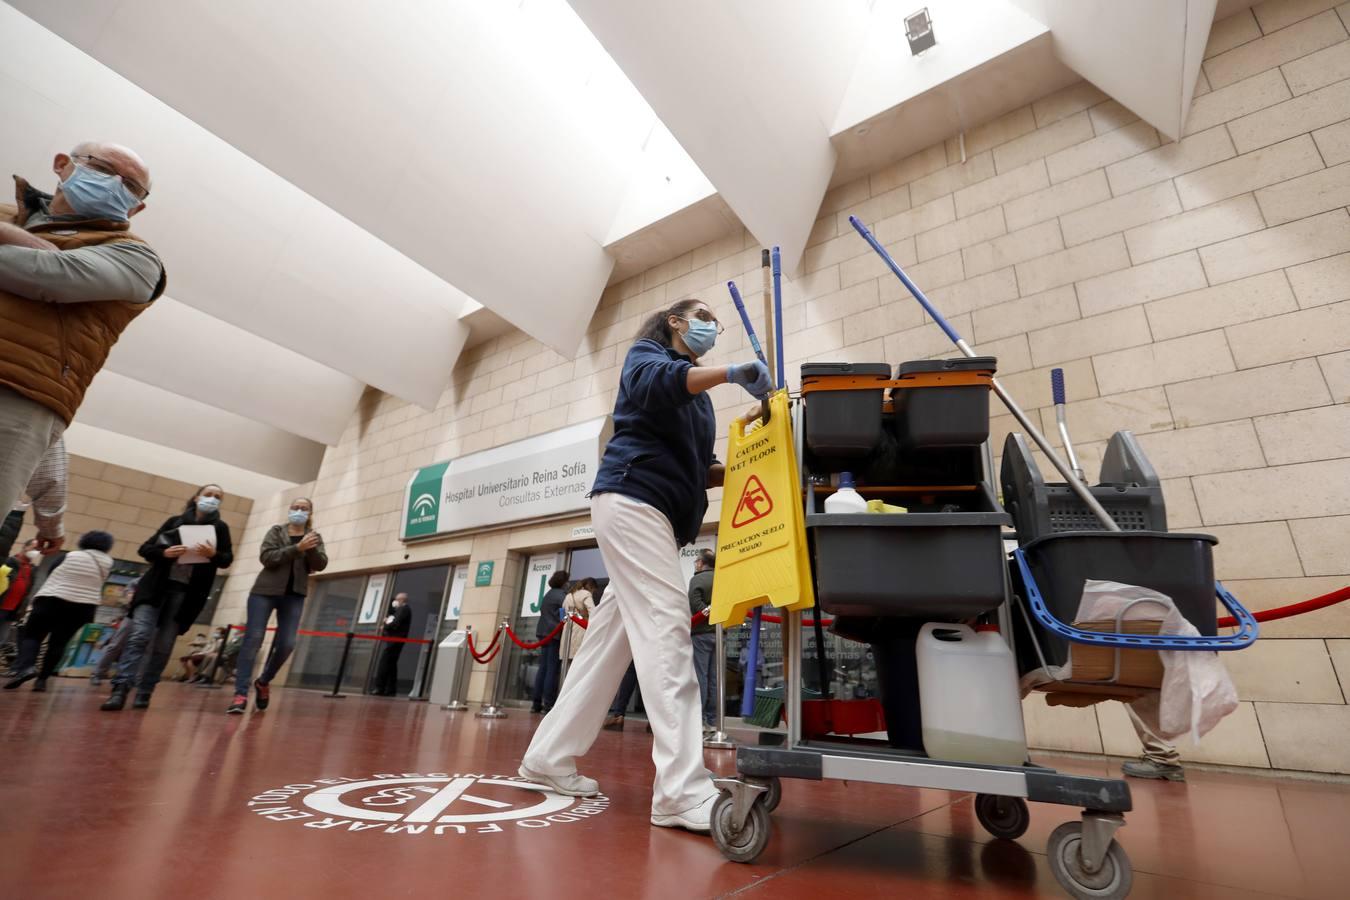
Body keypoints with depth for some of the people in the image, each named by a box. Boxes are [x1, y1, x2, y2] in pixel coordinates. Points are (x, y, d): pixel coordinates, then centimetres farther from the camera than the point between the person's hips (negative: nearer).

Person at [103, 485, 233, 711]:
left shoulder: (220, 528, 5)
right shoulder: (175, 521, 8)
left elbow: (227, 560, 1)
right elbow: (145, 549, 8)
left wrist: (213, 554, -21)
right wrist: (164, 552, -13)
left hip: (186, 593, 0)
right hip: (155, 586, 1)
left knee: (163, 646, 1)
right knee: (139, 635, -13)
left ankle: (144, 693, 9)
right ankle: (119, 690, -11)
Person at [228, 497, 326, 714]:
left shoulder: (315, 537, 10)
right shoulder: (276, 531, 6)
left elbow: (321, 565, -3)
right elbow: (266, 557, -10)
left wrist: (311, 549, -22)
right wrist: (298, 548, -22)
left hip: (294, 595, 1)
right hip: (265, 591, -1)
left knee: (287, 644, -5)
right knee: (253, 639, -7)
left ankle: (264, 682, 19)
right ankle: (241, 694, -4)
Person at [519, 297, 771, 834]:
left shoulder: (698, 394, 27)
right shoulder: (647, 353, 8)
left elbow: (695, 467, 20)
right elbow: (651, 385, -18)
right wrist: (734, 372, -26)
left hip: (660, 515, 9)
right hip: (632, 498, -8)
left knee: (611, 638, 7)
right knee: (665, 627, -20)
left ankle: (550, 756, 17)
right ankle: (682, 790, -21)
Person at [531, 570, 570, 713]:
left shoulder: (547, 595, 19)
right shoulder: (561, 595, -8)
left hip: (543, 633, 8)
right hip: (555, 634, -8)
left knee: (543, 668, 9)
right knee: (552, 670, -5)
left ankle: (537, 703, 10)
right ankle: (548, 704, -5)